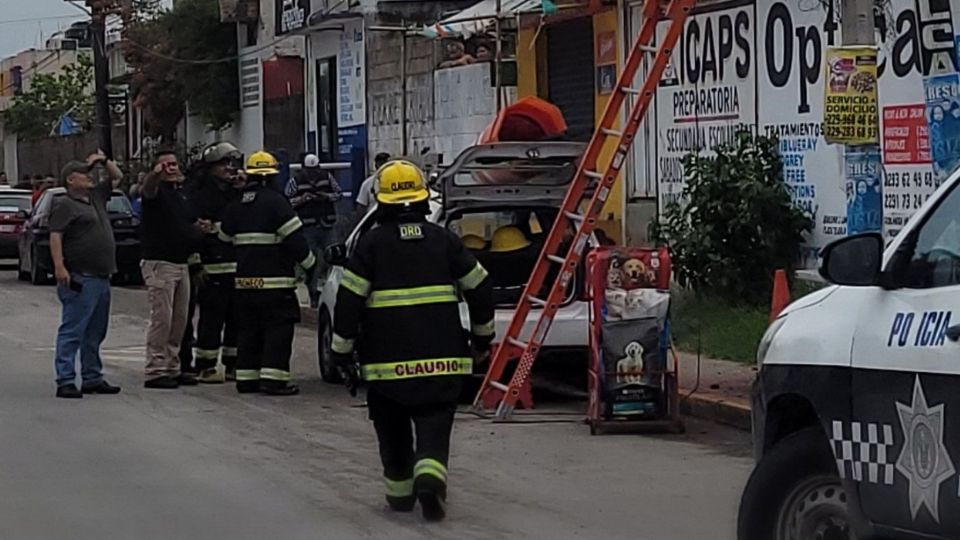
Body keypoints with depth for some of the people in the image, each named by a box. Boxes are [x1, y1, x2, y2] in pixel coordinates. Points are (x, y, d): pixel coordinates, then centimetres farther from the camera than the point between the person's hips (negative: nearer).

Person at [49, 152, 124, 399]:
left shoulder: (95, 197, 18)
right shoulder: (65, 205, -7)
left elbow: (117, 176, 30)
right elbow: (55, 236, -16)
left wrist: (104, 161, 12)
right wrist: (59, 267, -25)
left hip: (102, 277, 9)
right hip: (80, 278, -9)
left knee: (95, 333, 13)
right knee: (72, 331, -10)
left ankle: (92, 378, 19)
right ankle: (65, 381, -12)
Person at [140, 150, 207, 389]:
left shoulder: (181, 192, 17)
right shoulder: (157, 190, -8)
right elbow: (148, 189, -33)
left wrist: (200, 226, 7)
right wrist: (155, 174, -56)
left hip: (181, 264, 8)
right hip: (159, 263, -8)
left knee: (180, 319, 11)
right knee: (162, 318, -10)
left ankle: (172, 368, 19)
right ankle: (155, 371, -7)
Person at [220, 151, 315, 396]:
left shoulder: (235, 206, 11)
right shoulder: (276, 201, -11)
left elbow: (225, 238, 20)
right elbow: (294, 238, -12)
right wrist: (309, 263, 0)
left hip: (244, 281, 6)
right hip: (274, 280, -6)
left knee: (248, 330, 13)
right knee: (278, 329, -4)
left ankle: (246, 377, 13)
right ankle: (273, 378, -11)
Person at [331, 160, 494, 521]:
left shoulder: (372, 243, -2)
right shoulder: (443, 240, 3)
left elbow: (349, 301, -6)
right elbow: (480, 288, 8)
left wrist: (342, 352, 2)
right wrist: (483, 334, 23)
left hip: (387, 357, -1)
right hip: (441, 356, 1)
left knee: (393, 428, 16)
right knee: (434, 425, 2)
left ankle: (400, 492, 24)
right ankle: (430, 475, -23)